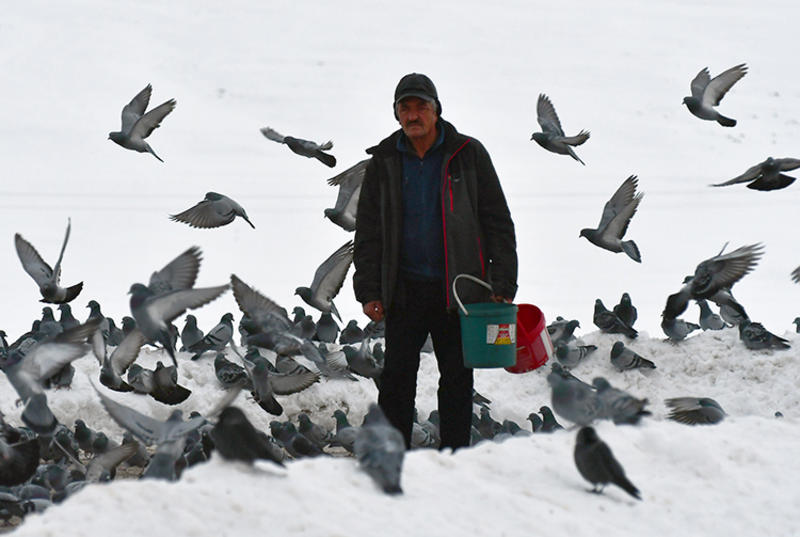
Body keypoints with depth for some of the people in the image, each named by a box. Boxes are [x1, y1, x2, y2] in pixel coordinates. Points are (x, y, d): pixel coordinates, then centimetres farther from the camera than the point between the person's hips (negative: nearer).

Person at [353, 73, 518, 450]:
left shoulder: (468, 154, 1)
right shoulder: (384, 161, 6)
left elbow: (498, 223, 1)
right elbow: (367, 231, 10)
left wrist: (502, 286, -6)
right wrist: (368, 291, 1)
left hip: (459, 288, -1)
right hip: (405, 289, 1)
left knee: (457, 379, 5)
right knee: (396, 380, 0)